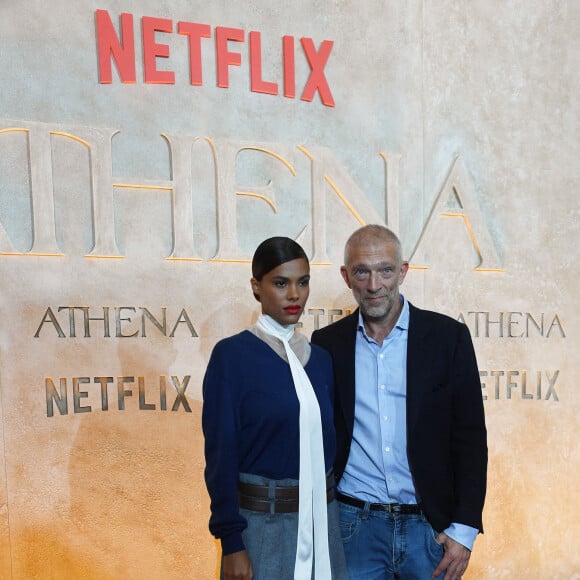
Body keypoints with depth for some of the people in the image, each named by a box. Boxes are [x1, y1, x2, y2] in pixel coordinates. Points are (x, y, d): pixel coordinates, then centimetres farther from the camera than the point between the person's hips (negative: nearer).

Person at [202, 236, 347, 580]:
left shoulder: (321, 358, 4)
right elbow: (221, 452, -11)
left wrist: (337, 509, 7)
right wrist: (231, 541, -12)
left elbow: (329, 441, 10)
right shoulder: (232, 355, -11)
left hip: (323, 517, 5)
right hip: (262, 521, -4)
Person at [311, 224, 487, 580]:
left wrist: (464, 529, -6)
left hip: (431, 524, 0)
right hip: (353, 524, 1)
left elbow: (471, 437, -3)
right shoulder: (327, 343, -2)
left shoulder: (448, 336, -5)